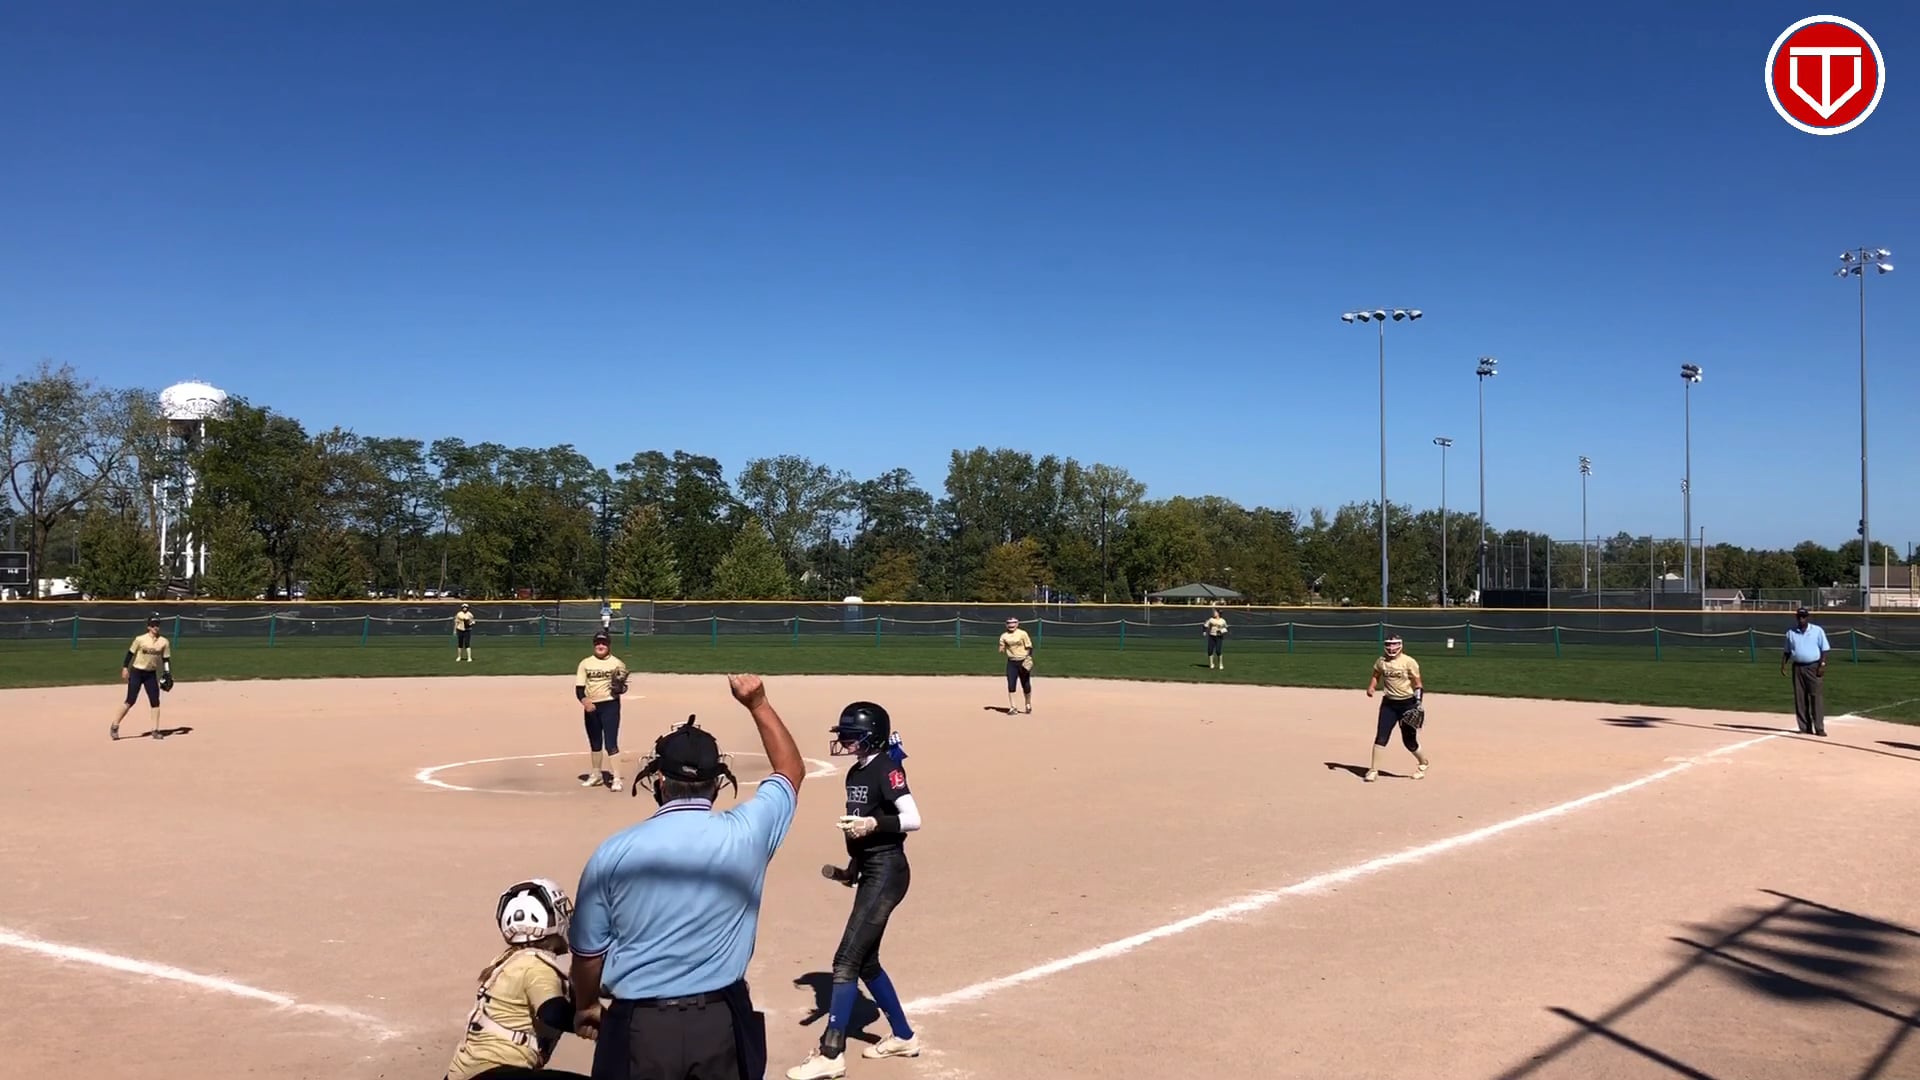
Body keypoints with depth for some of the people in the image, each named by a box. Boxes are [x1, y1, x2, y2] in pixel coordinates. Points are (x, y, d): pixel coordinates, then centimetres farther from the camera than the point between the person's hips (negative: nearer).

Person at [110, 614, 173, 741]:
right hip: (136, 672, -3)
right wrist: (125, 668, -8)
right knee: (130, 701, -6)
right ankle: (115, 726, 7)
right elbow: (130, 653, -3)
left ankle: (155, 730, 6)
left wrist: (167, 675, -5)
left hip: (151, 674, 3)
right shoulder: (140, 639, -10)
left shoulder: (164, 642, -2)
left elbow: (166, 659, 3)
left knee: (155, 701, 0)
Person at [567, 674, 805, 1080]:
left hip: (639, 1026, -1)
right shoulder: (745, 834, -8)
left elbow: (589, 950, 2)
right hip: (722, 1021, 1)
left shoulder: (614, 852, -10)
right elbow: (791, 770, 11)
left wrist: (585, 1005, 20)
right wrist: (758, 703, 15)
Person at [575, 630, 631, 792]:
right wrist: (584, 700, -18)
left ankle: (616, 779, -11)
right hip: (591, 707, 4)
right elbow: (579, 687, 1)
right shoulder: (585, 663, 4)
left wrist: (619, 687, -24)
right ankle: (596, 775, 31)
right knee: (594, 743, 16)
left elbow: (622, 687, 0)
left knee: (611, 742, -11)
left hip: (610, 705, -4)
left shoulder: (617, 663, -1)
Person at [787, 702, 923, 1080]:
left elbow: (913, 820, -22)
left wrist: (875, 823, -35)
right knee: (866, 961, 16)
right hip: (870, 871, 10)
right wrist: (853, 867, 18)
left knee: (847, 960, -10)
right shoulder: (856, 772, 11)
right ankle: (903, 1036, 29)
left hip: (887, 872, -10)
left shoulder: (886, 768, -15)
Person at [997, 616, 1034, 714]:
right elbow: (1002, 650, 5)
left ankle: (1028, 704, 28)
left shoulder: (1022, 633, -4)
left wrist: (1029, 657, -16)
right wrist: (1002, 649, -17)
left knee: (1026, 684, 7)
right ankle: (1012, 708, 0)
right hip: (1011, 663, 2)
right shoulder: (1004, 636, 4)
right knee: (1011, 685, -4)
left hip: (1023, 662, -2)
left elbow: (1029, 647, -4)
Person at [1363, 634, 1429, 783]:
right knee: (1381, 737, -7)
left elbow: (1418, 683, -6)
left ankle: (1423, 763, 33)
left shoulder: (1409, 662, -10)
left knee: (1409, 740, 5)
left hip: (1407, 703, -3)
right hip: (1389, 703, 3)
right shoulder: (1380, 661, 1)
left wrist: (1418, 702, -16)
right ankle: (1373, 770, -1)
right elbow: (1376, 676, 16)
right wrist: (1371, 687, -4)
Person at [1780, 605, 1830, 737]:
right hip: (1798, 668, 3)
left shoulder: (1818, 630, 1)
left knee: (1817, 697, -8)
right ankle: (1804, 728, 9)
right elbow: (1787, 651, 15)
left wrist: (1822, 665, -12)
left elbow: (1824, 649, -2)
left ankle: (1819, 728, -7)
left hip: (1814, 667, -3)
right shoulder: (1791, 633, 10)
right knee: (1800, 699, 3)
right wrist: (1783, 664, 2)